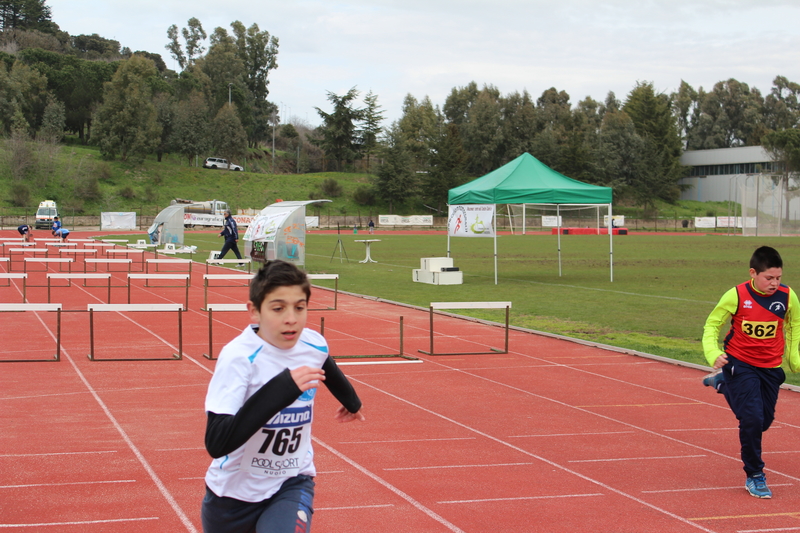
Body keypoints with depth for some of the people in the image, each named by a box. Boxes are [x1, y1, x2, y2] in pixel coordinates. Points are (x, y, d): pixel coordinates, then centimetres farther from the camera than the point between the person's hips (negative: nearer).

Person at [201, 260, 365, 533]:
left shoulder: (314, 345, -8)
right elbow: (216, 444, -35)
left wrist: (351, 401, 36)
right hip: (235, 494, -2)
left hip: (292, 484, 2)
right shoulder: (238, 357, -25)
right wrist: (282, 388, -39)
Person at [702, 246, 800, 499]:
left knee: (763, 422, 13)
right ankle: (754, 477, 3)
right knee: (751, 418, -15)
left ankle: (722, 382, 36)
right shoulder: (736, 296, -16)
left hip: (771, 368, 4)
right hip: (740, 364, -4)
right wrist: (713, 353, -20)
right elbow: (712, 324, -5)